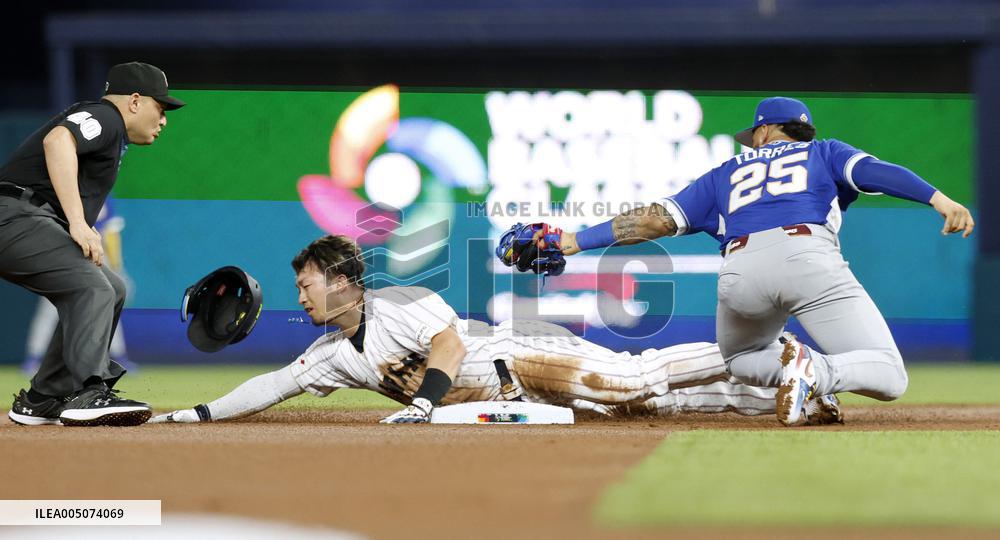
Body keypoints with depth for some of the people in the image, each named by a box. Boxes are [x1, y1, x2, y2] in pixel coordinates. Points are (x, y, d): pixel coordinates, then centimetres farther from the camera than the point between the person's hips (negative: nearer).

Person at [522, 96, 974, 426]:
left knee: (739, 358, 34)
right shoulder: (824, 153, 30)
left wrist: (577, 241, 29)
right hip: (810, 259, -2)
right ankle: (815, 374, -30)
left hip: (742, 272, 2)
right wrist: (939, 199, -4)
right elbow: (871, 171, 9)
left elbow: (659, 218, 26)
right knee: (888, 377, 1)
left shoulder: (728, 173, 33)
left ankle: (787, 364, -1)